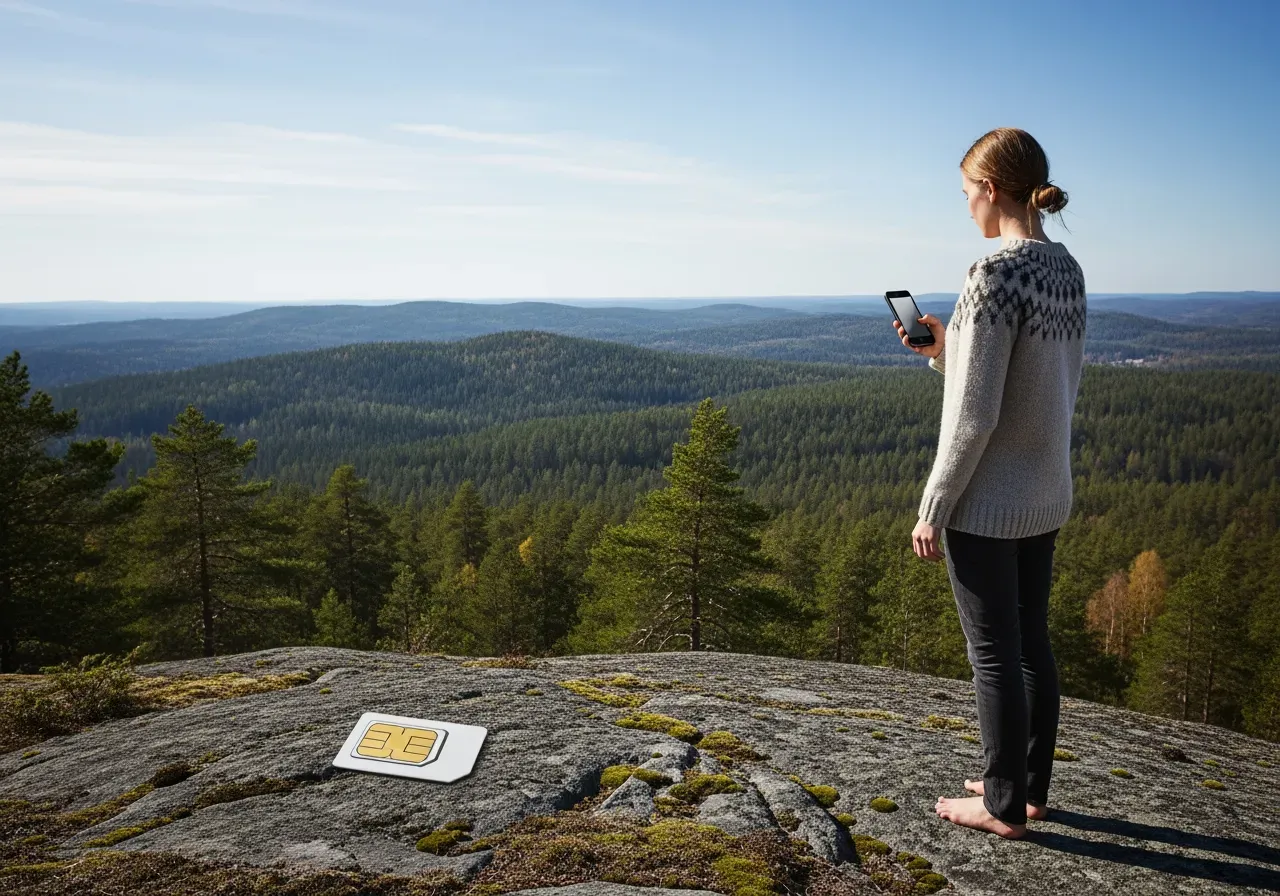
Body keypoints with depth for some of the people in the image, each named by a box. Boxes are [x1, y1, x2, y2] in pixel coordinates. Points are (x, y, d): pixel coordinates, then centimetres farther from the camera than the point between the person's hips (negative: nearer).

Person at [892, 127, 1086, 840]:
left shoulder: (996, 274, -20)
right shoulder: (1068, 270, 7)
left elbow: (973, 415, -21)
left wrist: (933, 509, -13)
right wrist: (945, 349, 10)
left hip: (986, 502, -9)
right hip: (1046, 495, 9)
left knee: (995, 652, 5)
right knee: (1032, 641, 18)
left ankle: (1004, 805, 21)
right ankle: (1030, 788, 33)